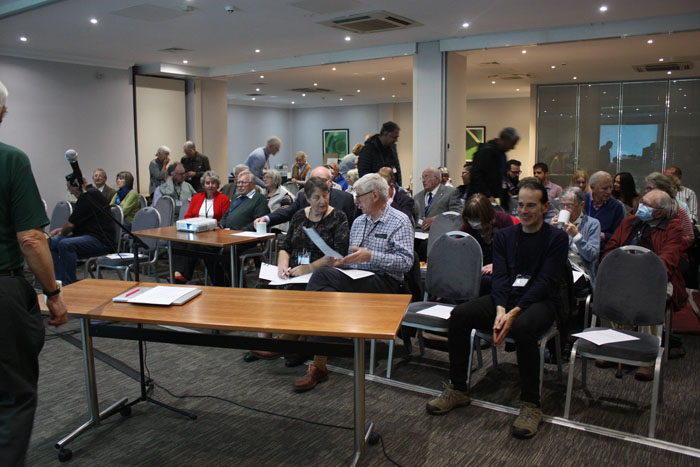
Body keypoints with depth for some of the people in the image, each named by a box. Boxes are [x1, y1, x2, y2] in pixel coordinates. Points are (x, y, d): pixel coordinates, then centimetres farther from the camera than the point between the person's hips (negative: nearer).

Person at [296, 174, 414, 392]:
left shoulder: (400, 222, -1)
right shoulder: (358, 222, 23)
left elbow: (406, 261, -12)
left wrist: (370, 256, -22)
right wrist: (341, 261, 5)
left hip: (384, 283, -6)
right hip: (354, 280, 6)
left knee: (322, 274, -28)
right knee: (328, 295, -32)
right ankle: (318, 366, -31)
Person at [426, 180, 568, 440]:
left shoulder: (557, 238, 1)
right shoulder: (504, 236, 14)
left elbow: (545, 282, -10)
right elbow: (500, 277, 2)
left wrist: (513, 313, -23)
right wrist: (500, 310, -18)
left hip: (539, 302, -4)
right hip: (506, 299, 4)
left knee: (523, 328, -38)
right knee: (459, 314, -20)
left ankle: (531, 404, -21)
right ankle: (457, 389, -8)